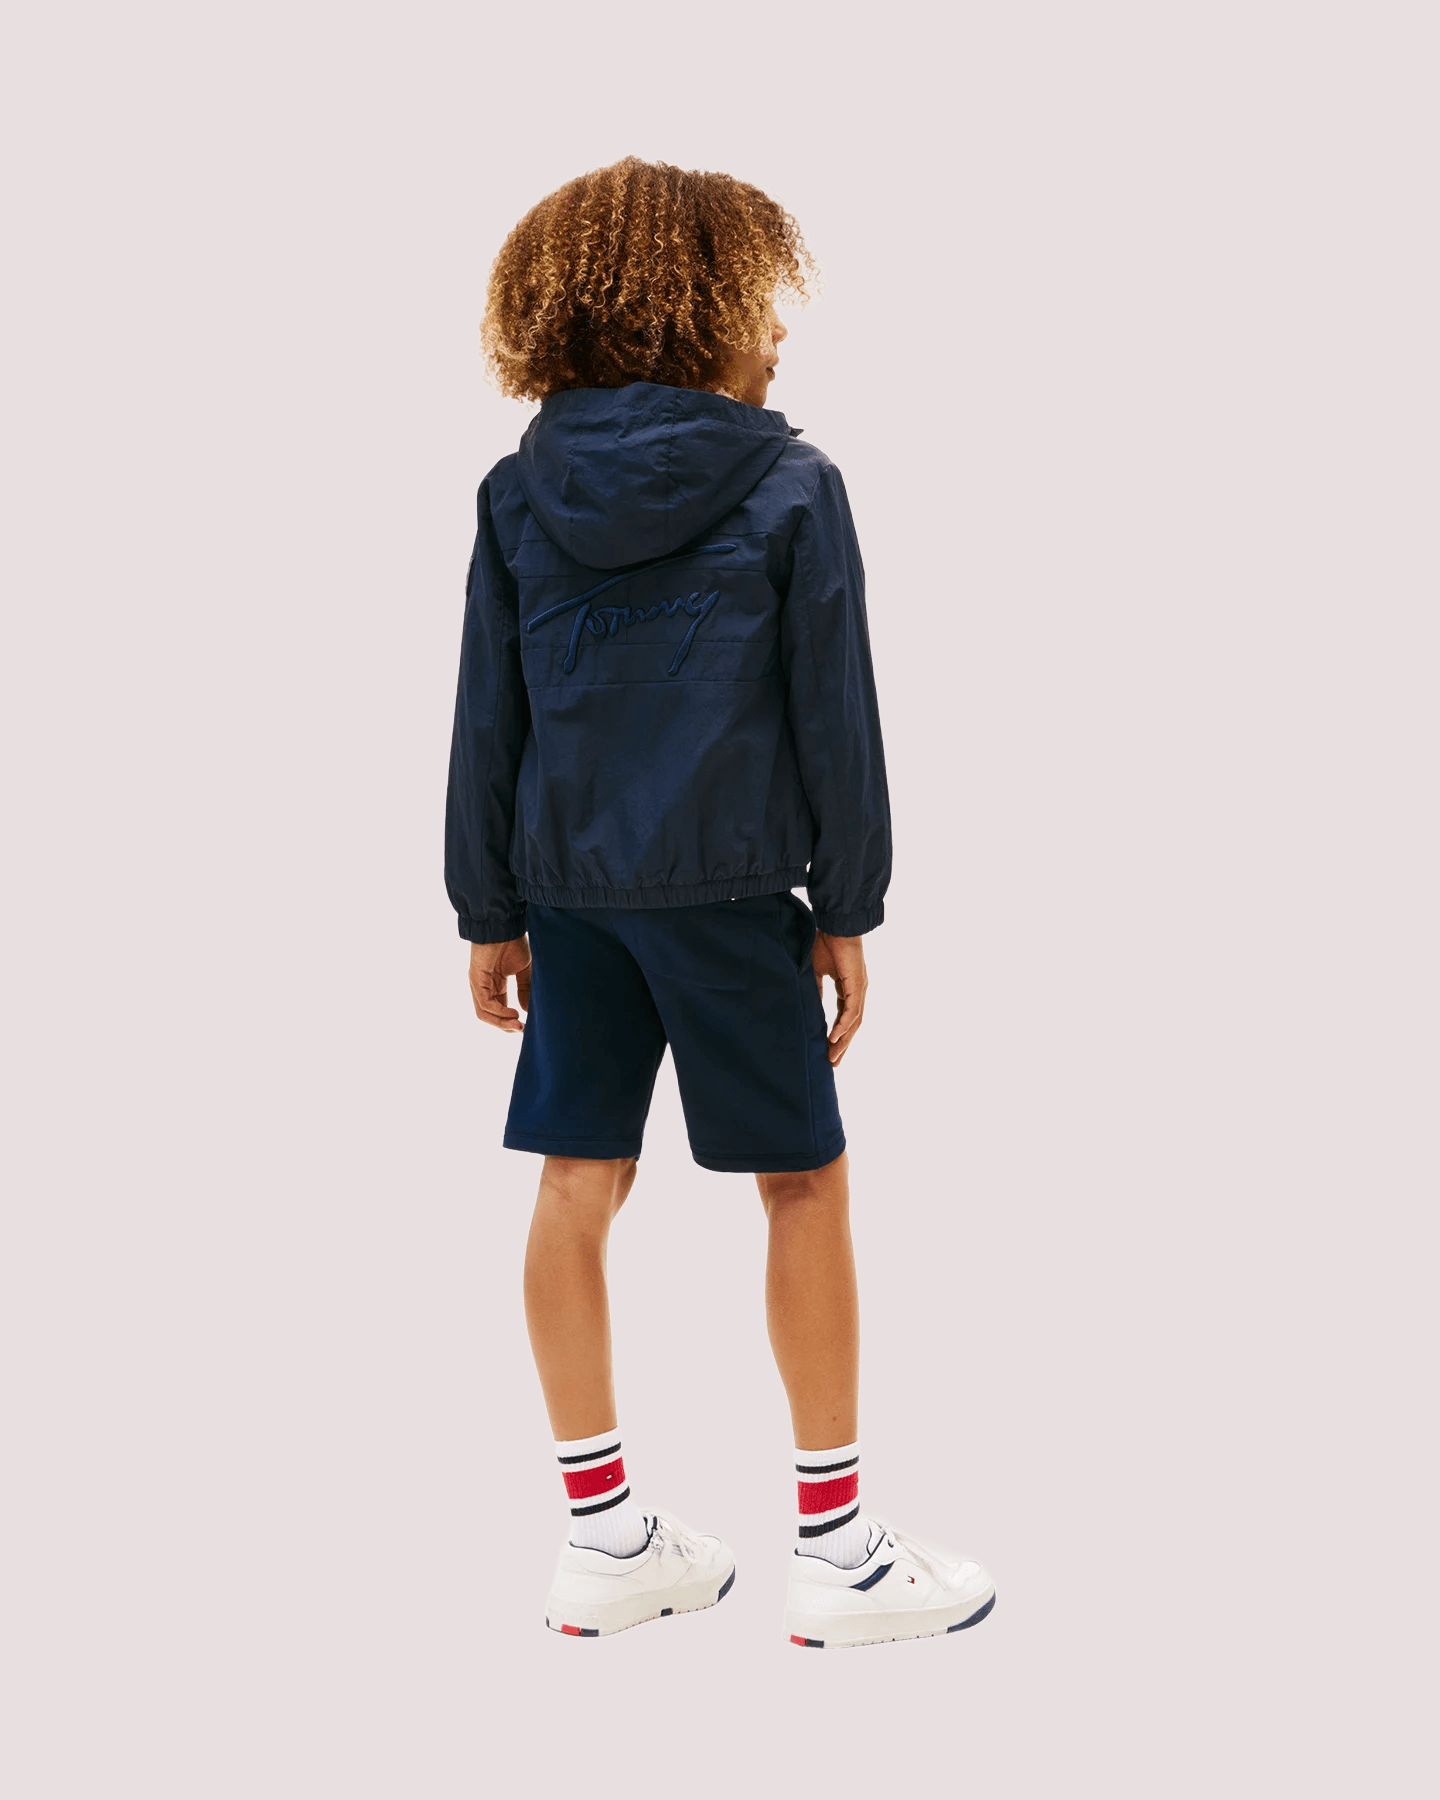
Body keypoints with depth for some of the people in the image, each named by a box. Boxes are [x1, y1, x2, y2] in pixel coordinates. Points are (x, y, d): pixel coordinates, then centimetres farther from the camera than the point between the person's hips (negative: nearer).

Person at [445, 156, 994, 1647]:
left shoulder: (520, 494, 4)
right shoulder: (790, 490, -6)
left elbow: (488, 720, 5)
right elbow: (834, 716, -5)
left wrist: (491, 910, 11)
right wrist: (849, 906, 3)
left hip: (570, 886, 5)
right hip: (729, 880, -4)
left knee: (579, 1188, 8)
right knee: (804, 1182, 6)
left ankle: (603, 1541, 18)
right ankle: (837, 1550, 12)